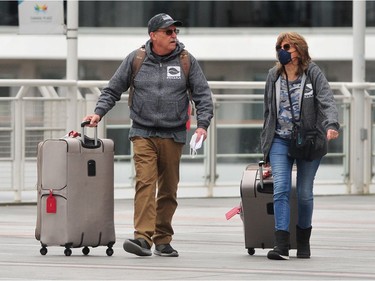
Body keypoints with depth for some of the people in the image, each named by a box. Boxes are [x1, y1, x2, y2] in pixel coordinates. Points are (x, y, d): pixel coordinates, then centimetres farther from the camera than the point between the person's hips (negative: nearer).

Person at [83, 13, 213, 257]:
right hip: (143, 134, -2)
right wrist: (99, 113, -4)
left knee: (168, 190, 7)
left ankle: (163, 240, 16)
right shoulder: (136, 59, 3)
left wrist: (203, 124, -8)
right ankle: (143, 237, -23)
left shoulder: (187, 61, 4)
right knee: (145, 183, -16)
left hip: (173, 135, 2)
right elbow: (113, 90, 10)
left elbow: (203, 94, 5)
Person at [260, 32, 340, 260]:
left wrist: (331, 125, -34)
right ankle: (281, 245, -20)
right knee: (281, 189, -14)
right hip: (280, 141, 2)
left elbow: (327, 101, -15)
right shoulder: (274, 76, 8)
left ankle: (303, 241, 25)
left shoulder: (313, 73, -3)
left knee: (305, 193, 3)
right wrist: (266, 143, 16)